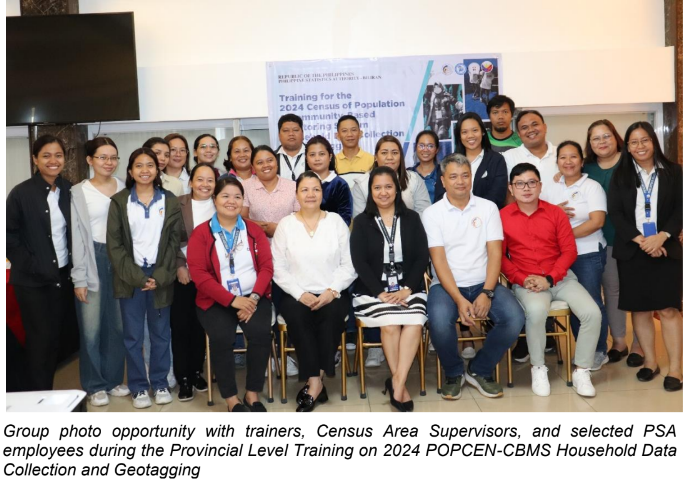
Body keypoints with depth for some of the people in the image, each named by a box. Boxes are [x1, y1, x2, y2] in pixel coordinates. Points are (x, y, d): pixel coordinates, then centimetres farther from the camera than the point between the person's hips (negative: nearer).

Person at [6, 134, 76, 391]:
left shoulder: (69, 190, 4)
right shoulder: (21, 193, -9)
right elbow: (9, 236, -7)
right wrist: (31, 265, -12)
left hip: (64, 276, 4)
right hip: (34, 280, -4)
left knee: (58, 339, 12)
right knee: (40, 341, 1)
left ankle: (50, 393, 28)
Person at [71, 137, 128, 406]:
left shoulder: (125, 190, 5)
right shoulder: (78, 192, 0)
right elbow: (77, 236, -2)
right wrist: (79, 278, -6)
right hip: (92, 260, -2)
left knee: (118, 325, 9)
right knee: (91, 327, 1)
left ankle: (114, 379, 24)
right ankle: (95, 385, 15)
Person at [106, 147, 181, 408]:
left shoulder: (170, 201, 5)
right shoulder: (119, 201, 3)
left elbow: (174, 241, 1)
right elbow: (114, 244, -1)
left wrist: (160, 276, -10)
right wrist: (137, 277, -10)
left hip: (161, 276, 0)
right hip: (130, 277, 0)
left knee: (161, 334, 7)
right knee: (133, 336, 4)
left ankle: (160, 383, 21)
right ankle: (139, 387, 17)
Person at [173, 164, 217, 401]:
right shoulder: (177, 204, 0)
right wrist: (179, 266, -11)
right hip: (182, 273, -1)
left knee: (201, 325, 8)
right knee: (180, 325, 0)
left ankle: (196, 372, 23)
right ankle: (183, 378, 10)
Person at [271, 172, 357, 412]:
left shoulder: (336, 221, 7)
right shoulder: (286, 224, 6)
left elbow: (348, 265, 3)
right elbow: (278, 268, 0)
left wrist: (332, 290, -12)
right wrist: (300, 294, -12)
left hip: (333, 294, 0)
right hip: (297, 295, 0)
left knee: (332, 314, -32)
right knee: (296, 315, -32)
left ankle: (314, 381, -21)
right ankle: (315, 382, -24)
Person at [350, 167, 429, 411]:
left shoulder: (411, 218, 10)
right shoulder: (361, 222, 7)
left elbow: (422, 257, 3)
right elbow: (359, 262, -3)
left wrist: (407, 289, -12)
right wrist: (381, 293, -15)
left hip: (408, 288, 1)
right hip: (373, 290, -1)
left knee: (414, 322, -29)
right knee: (390, 323, -29)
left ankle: (397, 382, -21)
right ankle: (400, 385, -12)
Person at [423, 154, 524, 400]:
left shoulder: (488, 207, 6)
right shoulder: (432, 213, 0)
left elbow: (495, 253, -1)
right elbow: (439, 260, -8)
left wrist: (487, 293, -15)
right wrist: (459, 299, -19)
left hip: (483, 283, 2)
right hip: (447, 285, -2)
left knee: (515, 318, -24)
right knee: (439, 323, -32)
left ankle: (479, 370, 3)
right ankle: (454, 373, 2)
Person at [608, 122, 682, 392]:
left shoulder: (673, 172, 5)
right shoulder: (620, 176, 7)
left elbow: (680, 209, -1)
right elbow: (615, 212, -1)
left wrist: (661, 237, -15)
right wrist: (640, 240, -13)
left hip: (666, 249, -1)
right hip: (632, 251, 1)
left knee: (668, 308, -3)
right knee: (639, 308, 6)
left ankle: (675, 368, 3)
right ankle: (650, 362, 19)